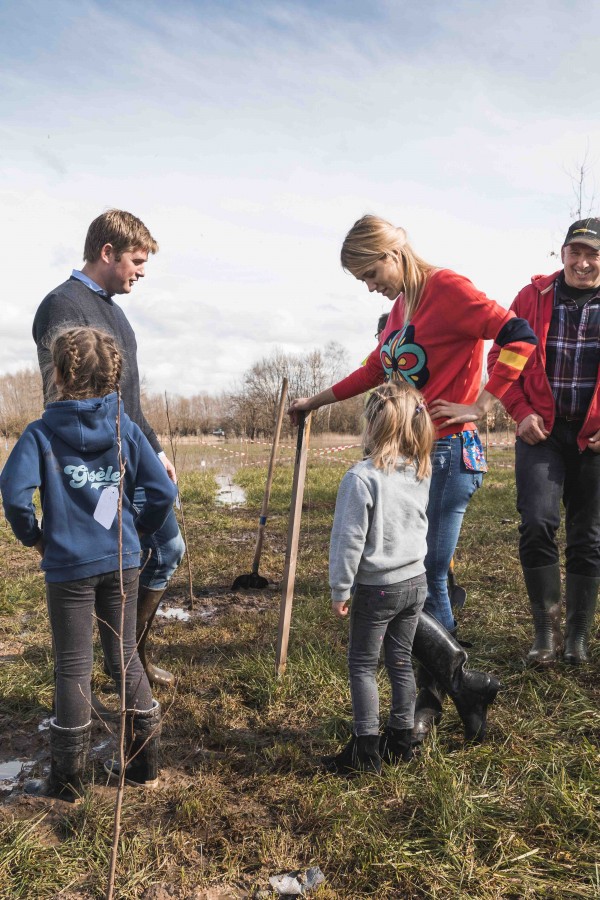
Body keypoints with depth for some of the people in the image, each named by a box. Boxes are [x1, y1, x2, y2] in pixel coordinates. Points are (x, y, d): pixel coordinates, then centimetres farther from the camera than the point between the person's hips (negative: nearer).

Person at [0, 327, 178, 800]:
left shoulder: (40, 433, -9)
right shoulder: (125, 428, -2)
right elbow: (163, 492, -6)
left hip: (70, 567, -3)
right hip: (123, 562, 3)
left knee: (73, 668, 10)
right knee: (126, 656, 16)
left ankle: (67, 780, 25)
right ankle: (147, 765, 27)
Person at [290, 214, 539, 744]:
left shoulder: (447, 289, -7)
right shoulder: (401, 306, 19)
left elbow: (519, 337, -17)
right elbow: (375, 371, 31)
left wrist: (479, 405, -18)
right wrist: (316, 401, 37)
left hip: (446, 455, -8)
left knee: (425, 582, -5)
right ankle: (431, 698, 24)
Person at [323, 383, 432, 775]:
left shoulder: (362, 477, -21)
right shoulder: (422, 473, 0)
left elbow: (348, 539, -18)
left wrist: (340, 589, -9)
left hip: (376, 588, -6)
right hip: (415, 582, 6)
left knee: (362, 665, 8)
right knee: (401, 661, 17)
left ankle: (366, 750, 14)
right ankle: (402, 739, 29)